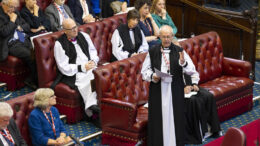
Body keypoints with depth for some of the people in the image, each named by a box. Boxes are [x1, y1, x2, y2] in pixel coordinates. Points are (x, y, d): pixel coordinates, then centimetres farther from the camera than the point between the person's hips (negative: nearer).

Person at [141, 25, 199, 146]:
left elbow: (191, 71, -7)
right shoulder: (152, 52, 2)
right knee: (159, 117, 3)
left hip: (174, 91, 0)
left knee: (174, 117, 3)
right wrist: (152, 76, -12)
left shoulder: (179, 51, 0)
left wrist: (183, 63, -27)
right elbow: (144, 71, 8)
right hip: (157, 91, 0)